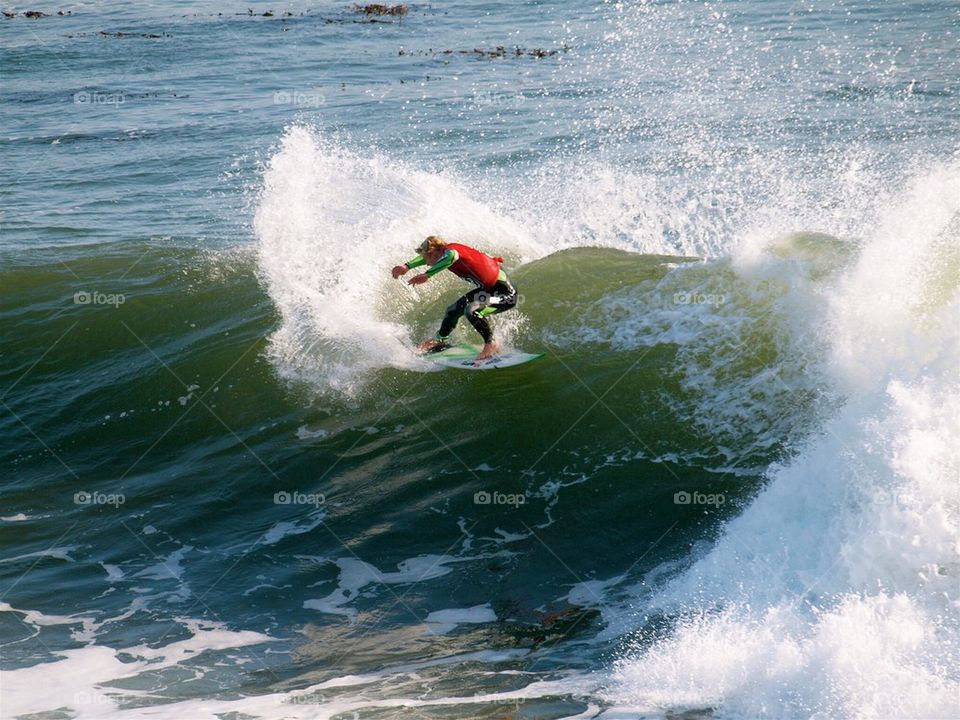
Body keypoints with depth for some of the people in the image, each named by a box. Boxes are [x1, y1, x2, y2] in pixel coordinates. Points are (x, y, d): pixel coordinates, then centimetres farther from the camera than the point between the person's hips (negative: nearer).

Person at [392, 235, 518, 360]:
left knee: (471, 310, -33)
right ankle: (440, 340, 48)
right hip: (487, 289, 11)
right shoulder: (447, 252, 1)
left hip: (506, 293, -11)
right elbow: (425, 257, 21)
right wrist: (406, 266, 10)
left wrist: (427, 275, -51)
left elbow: (451, 257, -50)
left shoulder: (449, 250, -25)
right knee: (454, 310, 21)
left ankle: (491, 345, -13)